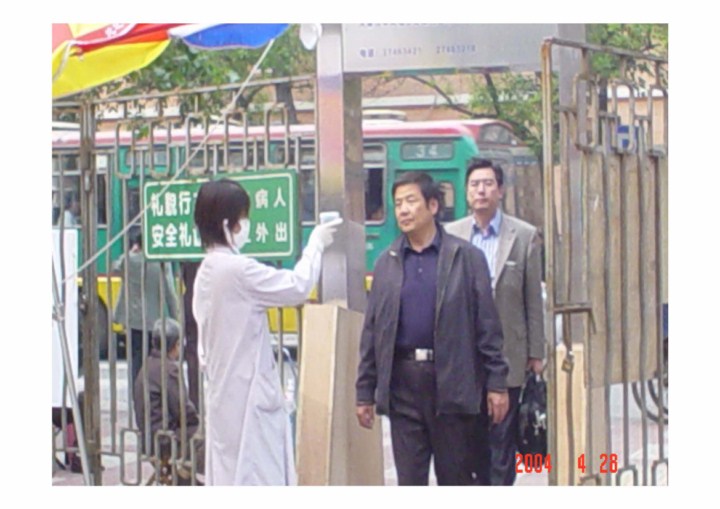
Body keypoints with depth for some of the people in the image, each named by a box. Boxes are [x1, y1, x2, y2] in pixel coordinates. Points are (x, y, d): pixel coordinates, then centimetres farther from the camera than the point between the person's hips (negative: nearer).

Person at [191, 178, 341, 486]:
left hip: (224, 394, 10)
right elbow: (297, 287, -16)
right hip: (247, 397, -10)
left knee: (226, 477, 11)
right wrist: (316, 244, -1)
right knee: (251, 482, -6)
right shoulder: (237, 270, -19)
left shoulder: (207, 271, 11)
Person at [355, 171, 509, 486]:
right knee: (409, 481, 5)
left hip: (453, 383, -2)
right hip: (403, 385, 3)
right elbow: (372, 332, 10)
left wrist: (496, 383, -6)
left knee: (456, 480, 6)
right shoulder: (386, 264, 10)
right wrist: (365, 392, 7)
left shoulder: (466, 258, 1)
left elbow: (487, 326, -1)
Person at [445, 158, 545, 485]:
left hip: (507, 357, -2)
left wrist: (536, 354, 0)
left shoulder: (525, 236, 2)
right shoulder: (450, 235, 5)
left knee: (502, 440, 1)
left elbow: (534, 300, 2)